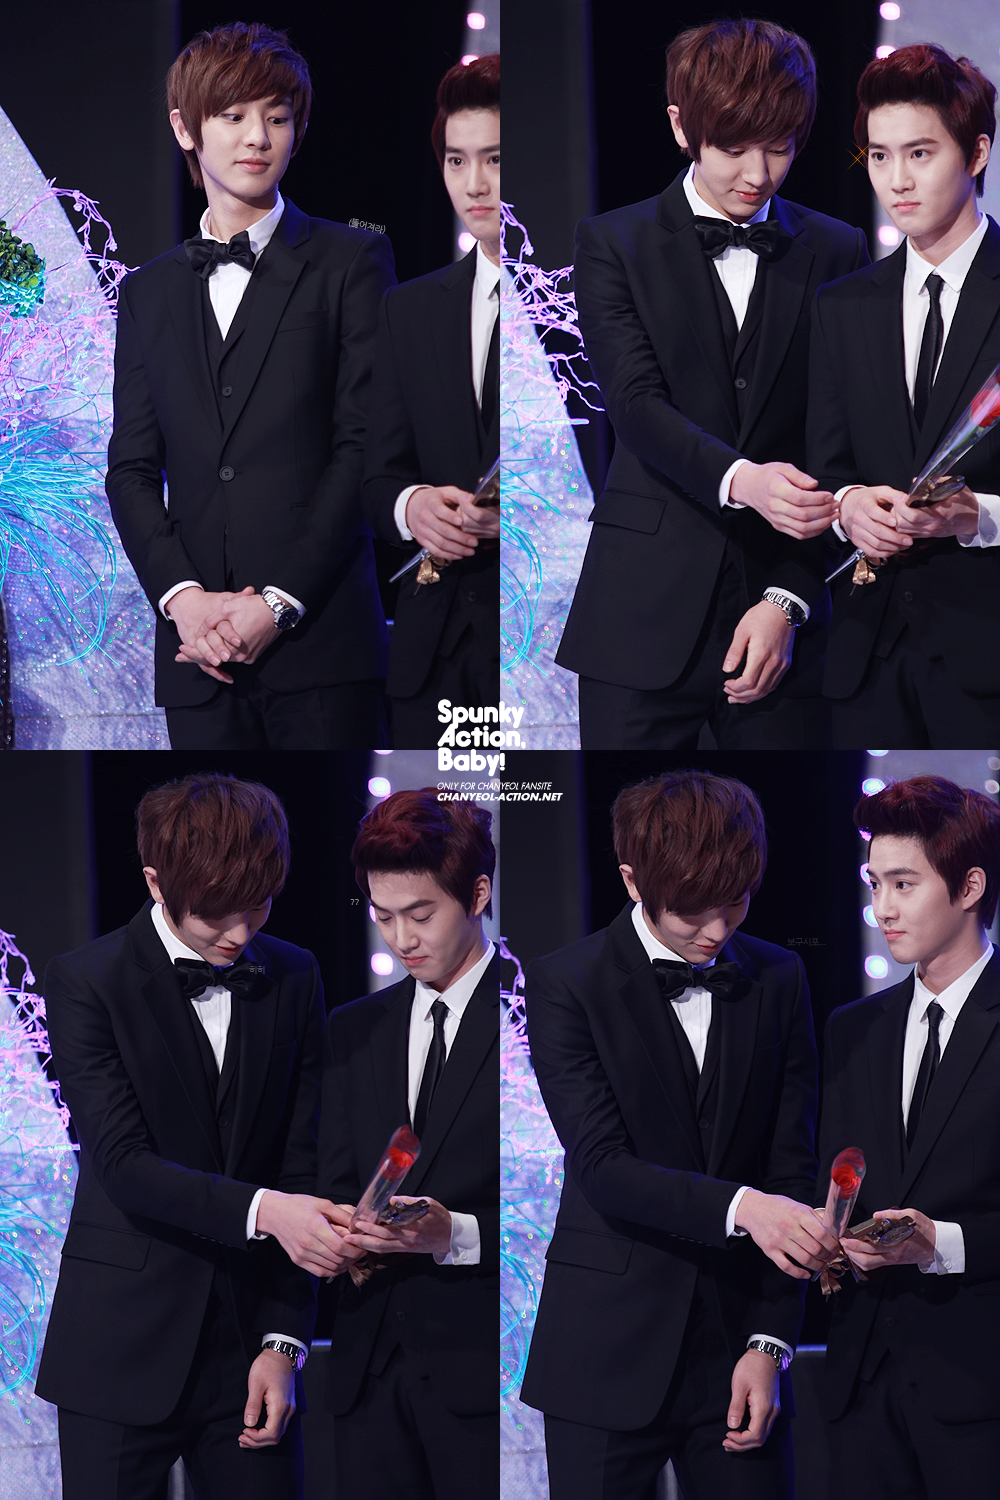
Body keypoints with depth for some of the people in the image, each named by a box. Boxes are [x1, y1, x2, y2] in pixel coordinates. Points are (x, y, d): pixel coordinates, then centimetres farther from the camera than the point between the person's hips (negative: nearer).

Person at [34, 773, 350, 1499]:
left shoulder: (293, 978, 6)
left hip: (249, 1336, 3)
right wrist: (259, 1210, -30)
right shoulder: (87, 983, -6)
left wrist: (285, 1341, -2)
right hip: (123, 1351, -3)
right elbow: (123, 1163, -15)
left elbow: (304, 1161, 5)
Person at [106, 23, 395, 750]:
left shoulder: (348, 262, 7)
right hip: (199, 653, 3)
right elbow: (131, 469, 12)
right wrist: (182, 597, -7)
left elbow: (365, 444, -1)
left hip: (321, 637, -3)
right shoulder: (148, 292, 18)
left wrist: (278, 603, -11)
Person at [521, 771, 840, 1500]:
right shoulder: (567, 984, -5)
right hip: (610, 1354, -3)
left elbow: (792, 1165, 4)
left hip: (738, 1340, 3)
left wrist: (771, 1341, -4)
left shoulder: (778, 980, 6)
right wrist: (739, 1207, -30)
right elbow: (602, 1166, -14)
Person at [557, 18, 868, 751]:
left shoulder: (837, 253, 9)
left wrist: (789, 601, -7)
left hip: (785, 609, 1)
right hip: (648, 616, -1)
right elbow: (637, 402, -8)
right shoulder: (614, 243, 6)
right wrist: (738, 479, -28)